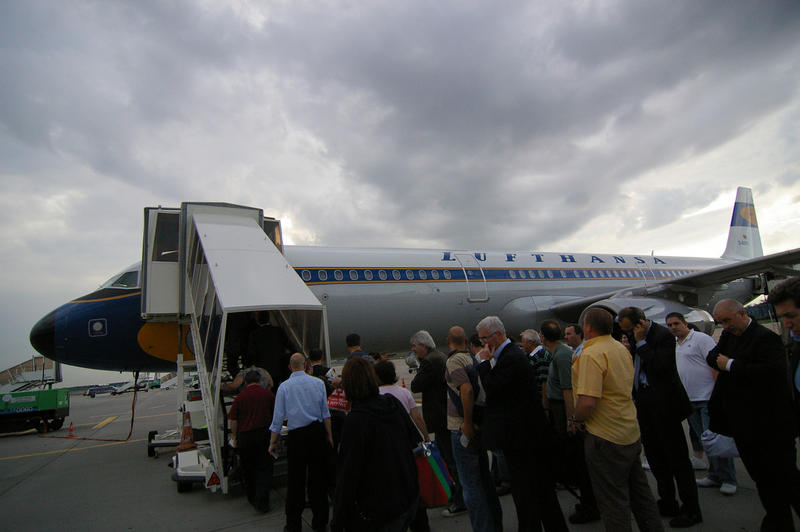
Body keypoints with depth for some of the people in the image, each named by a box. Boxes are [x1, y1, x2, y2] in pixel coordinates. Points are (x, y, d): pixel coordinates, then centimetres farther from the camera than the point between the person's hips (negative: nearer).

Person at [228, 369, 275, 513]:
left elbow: (233, 420, 0)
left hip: (244, 437, 1)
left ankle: (252, 498, 29)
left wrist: (234, 438, 11)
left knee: (248, 469, 17)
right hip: (264, 435, -1)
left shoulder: (240, 397, -1)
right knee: (264, 469, 4)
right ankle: (261, 501, -5)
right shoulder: (267, 393, 0)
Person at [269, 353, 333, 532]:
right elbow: (325, 413, 2)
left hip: (296, 437, -1)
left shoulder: (284, 387, -4)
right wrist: (329, 435, 12)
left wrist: (273, 442, 8)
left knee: (295, 479, 9)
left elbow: (278, 417, -2)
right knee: (318, 477, 12)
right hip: (318, 432, 2)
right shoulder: (318, 383, -1)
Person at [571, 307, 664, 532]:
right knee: (639, 490, 22)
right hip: (631, 431, 9)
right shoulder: (622, 349, 6)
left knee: (613, 500, 6)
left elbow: (587, 402, -30)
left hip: (606, 437, -9)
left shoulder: (590, 355, -22)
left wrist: (576, 420, -11)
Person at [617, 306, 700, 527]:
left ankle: (691, 509, 17)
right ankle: (667, 503, 31)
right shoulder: (633, 336, 7)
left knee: (677, 457, 2)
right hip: (644, 404, 9)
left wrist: (641, 342, -22)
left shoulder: (663, 335, -17)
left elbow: (660, 367, -26)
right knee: (654, 455, 17)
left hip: (664, 404, -9)